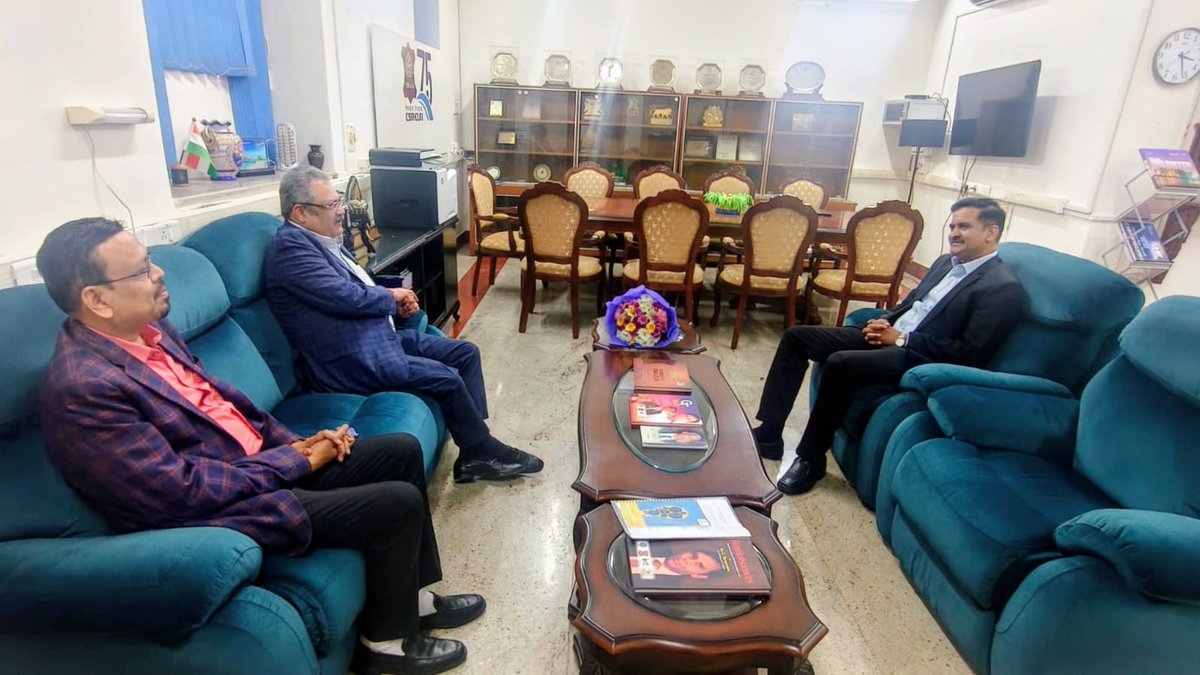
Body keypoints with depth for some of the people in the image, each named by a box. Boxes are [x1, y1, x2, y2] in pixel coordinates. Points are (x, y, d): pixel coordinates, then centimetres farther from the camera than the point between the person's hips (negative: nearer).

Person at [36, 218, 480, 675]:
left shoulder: (146, 329, 4)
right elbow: (185, 492, -24)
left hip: (264, 464, 9)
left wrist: (296, 442, 2)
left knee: (402, 451, 5)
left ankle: (413, 595, 20)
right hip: (222, 511, -9)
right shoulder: (85, 387, -24)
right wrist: (295, 460, -15)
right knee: (399, 502, -18)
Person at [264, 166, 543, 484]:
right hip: (350, 360, -10)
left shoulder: (324, 238, 14)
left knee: (466, 352, 3)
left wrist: (396, 303, 2)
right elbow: (347, 296, -24)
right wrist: (391, 296, -5)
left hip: (382, 334, 10)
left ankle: (474, 452, 2)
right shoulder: (290, 247, -15)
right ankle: (484, 451, 5)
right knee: (447, 378, -18)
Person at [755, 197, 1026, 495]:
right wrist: (885, 322, 2)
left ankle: (810, 459, -17)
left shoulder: (1003, 288, -10)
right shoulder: (945, 262, 16)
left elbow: (971, 353, -16)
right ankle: (769, 433, -4)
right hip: (890, 334, 9)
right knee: (796, 336, -4)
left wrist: (902, 339, -15)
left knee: (840, 363, -35)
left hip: (921, 358, -9)